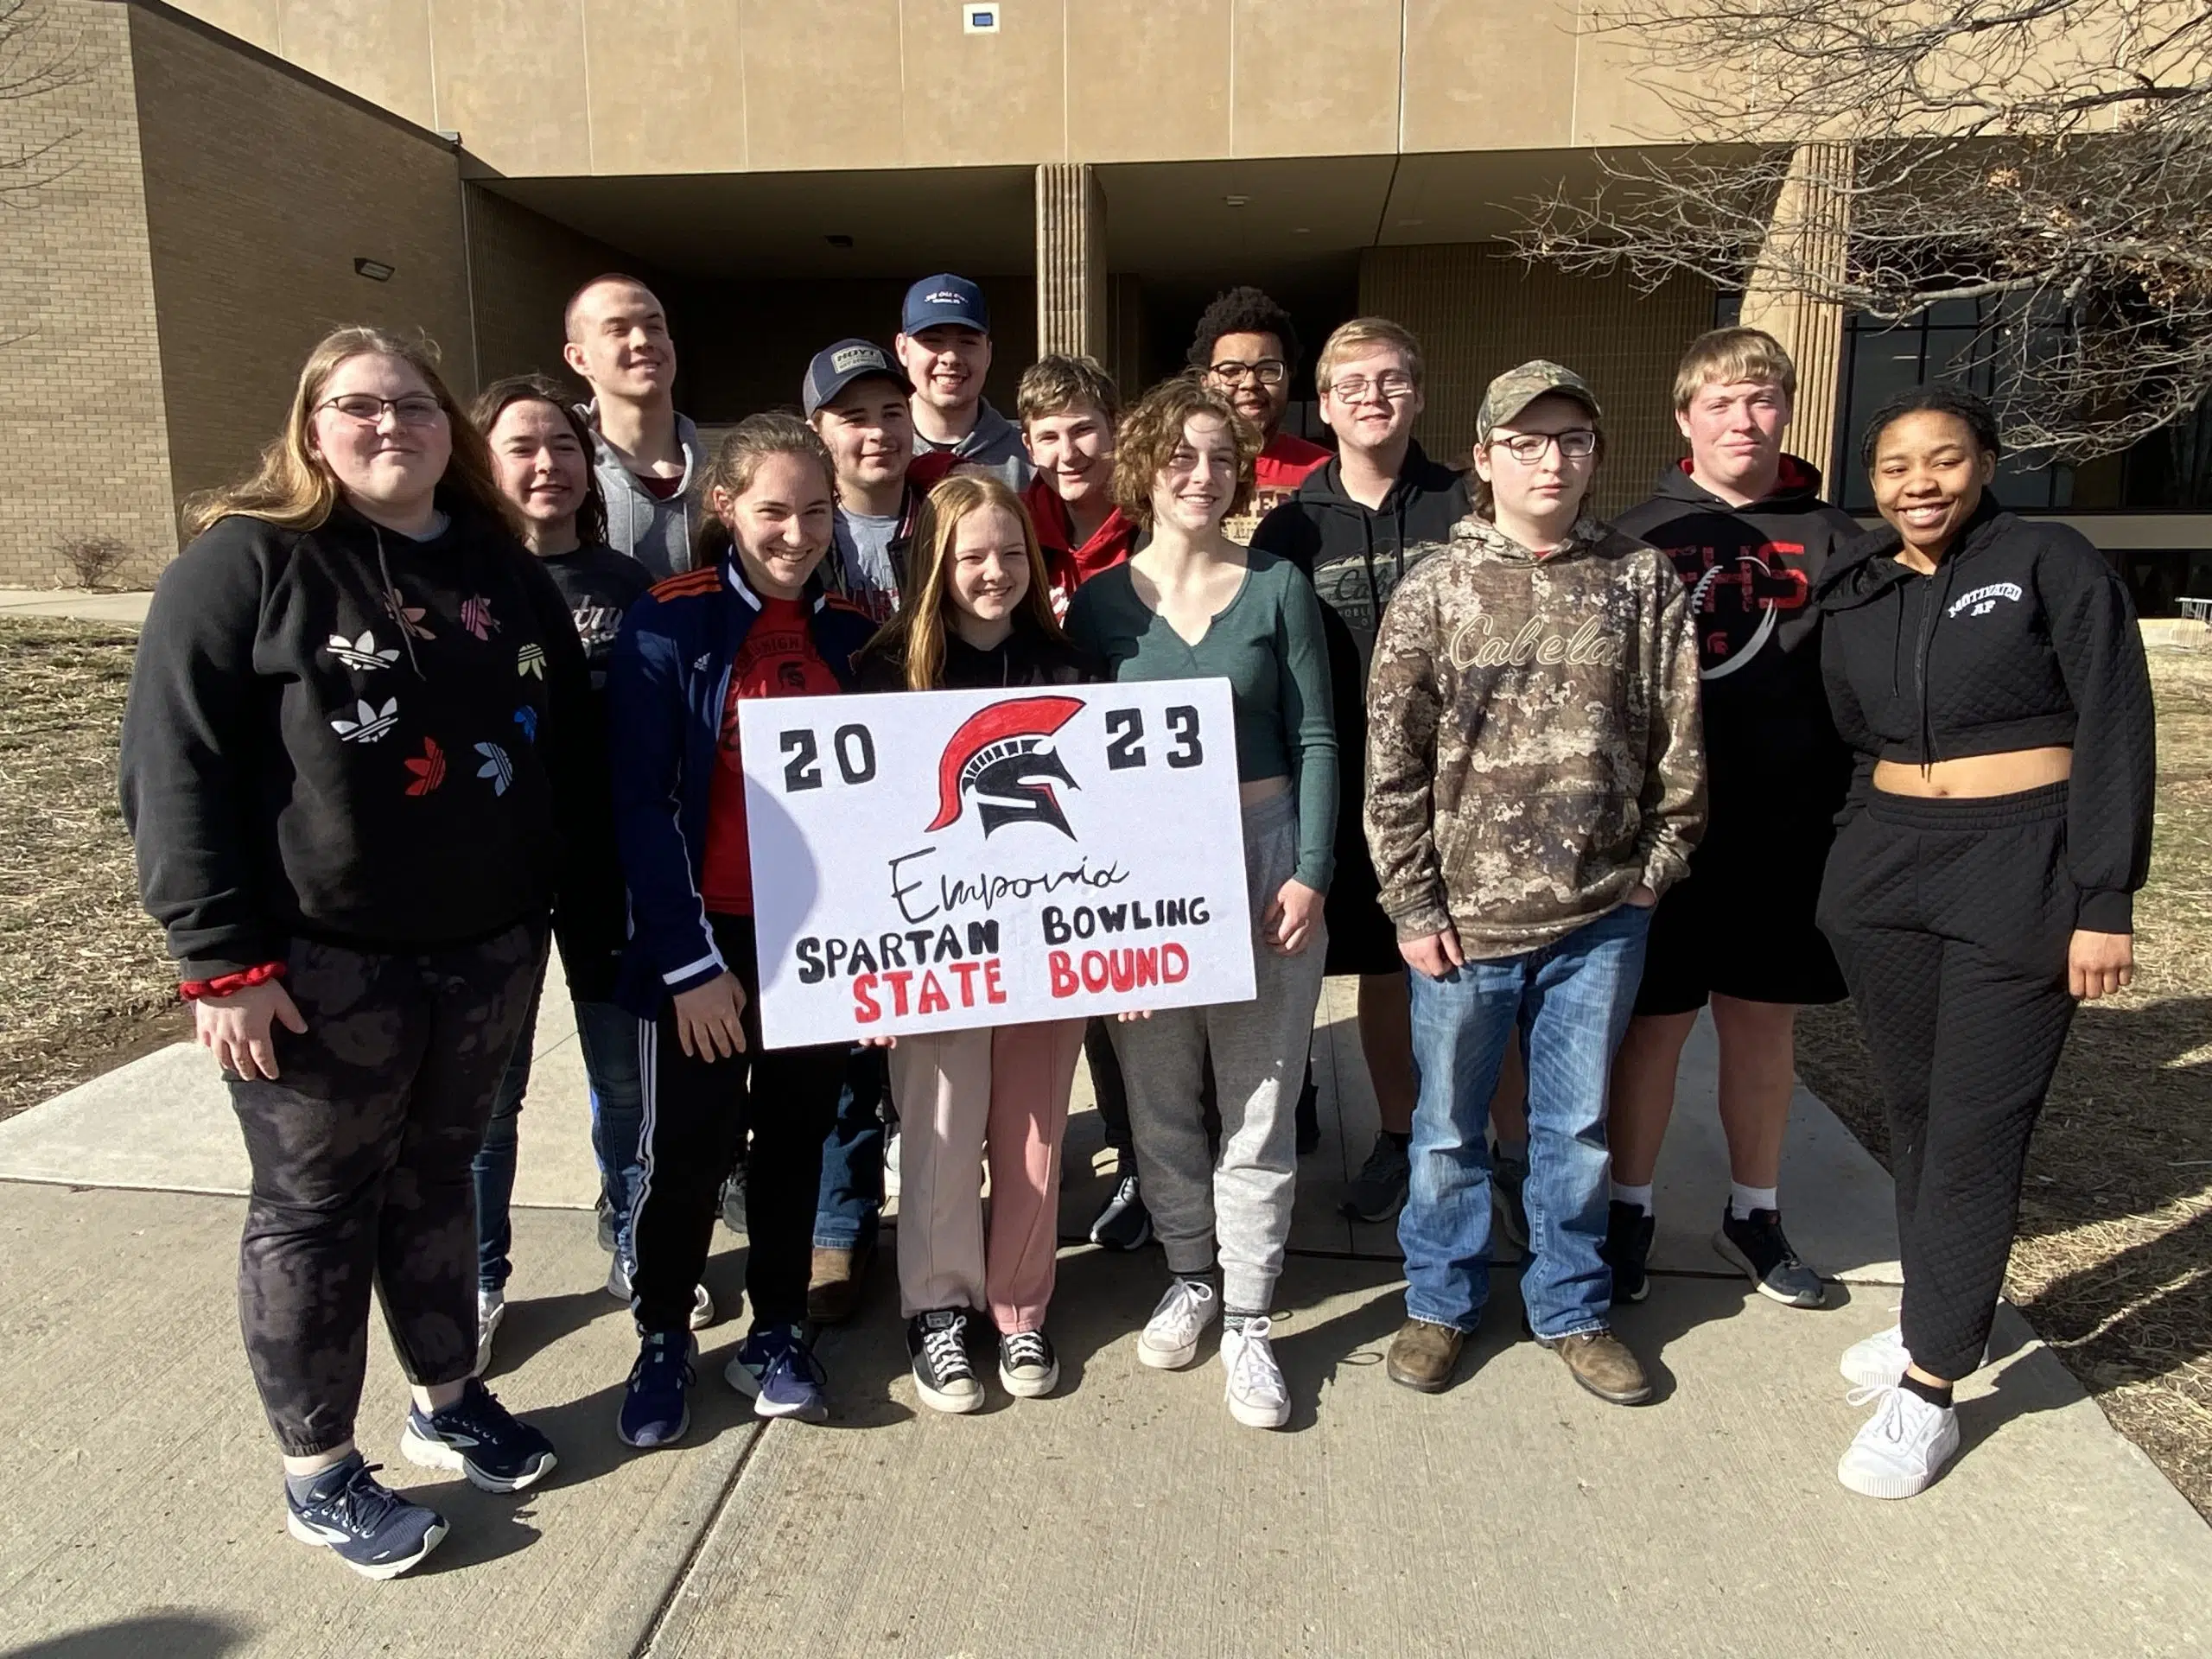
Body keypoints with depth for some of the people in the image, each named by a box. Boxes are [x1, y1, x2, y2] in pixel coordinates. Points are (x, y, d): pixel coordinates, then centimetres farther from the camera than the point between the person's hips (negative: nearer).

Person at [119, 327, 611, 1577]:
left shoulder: (508, 572, 10)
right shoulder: (247, 561, -7)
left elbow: (571, 756, 14)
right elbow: (175, 765, -12)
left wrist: (596, 912, 11)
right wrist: (222, 958, -16)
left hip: (491, 948, 5)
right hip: (321, 963, -5)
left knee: (437, 1178, 19)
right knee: (315, 1206, 8)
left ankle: (447, 1401, 37)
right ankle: (320, 1474, 25)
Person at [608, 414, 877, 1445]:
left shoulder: (853, 629, 4)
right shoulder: (670, 624, -9)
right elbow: (639, 801, -12)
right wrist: (690, 957, -15)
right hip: (708, 936, -3)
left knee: (796, 1137, 14)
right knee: (688, 1147, 6)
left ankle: (776, 1333, 31)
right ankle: (662, 1339, 29)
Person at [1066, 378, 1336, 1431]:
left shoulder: (1277, 588, 2)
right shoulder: (1101, 600, 3)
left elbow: (1314, 739, 0)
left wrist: (1310, 872, -8)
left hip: (1265, 858, -1)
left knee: (1261, 1104, 3)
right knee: (1160, 1097, 11)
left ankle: (1247, 1320, 17)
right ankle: (1188, 1278, 32)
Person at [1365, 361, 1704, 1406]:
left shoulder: (1642, 580, 2)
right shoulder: (1437, 587, -3)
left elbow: (1678, 740, 4)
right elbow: (1393, 759, -5)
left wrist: (1654, 870, 2)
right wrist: (1413, 904, -7)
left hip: (1600, 917, 2)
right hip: (1465, 916, -1)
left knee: (1578, 1125, 16)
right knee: (1449, 1126, 13)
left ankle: (1571, 1307, 35)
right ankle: (1441, 1300, 33)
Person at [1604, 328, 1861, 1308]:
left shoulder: (1828, 537, 7)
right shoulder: (1639, 537, 0)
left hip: (1791, 830, 3)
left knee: (1764, 1023, 13)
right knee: (1654, 1024, 6)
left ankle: (1753, 1212, 30)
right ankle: (1628, 1209, 22)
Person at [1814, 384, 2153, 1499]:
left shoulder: (2050, 564, -4)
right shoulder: (1850, 593, 8)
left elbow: (2116, 732, -7)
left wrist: (2105, 901, -11)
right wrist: (1852, 872, 9)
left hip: (2020, 875, -4)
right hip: (1884, 874, 5)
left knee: (1974, 1129, -1)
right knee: (1911, 1110, 12)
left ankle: (1930, 1389, 8)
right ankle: (1941, 1307, 32)